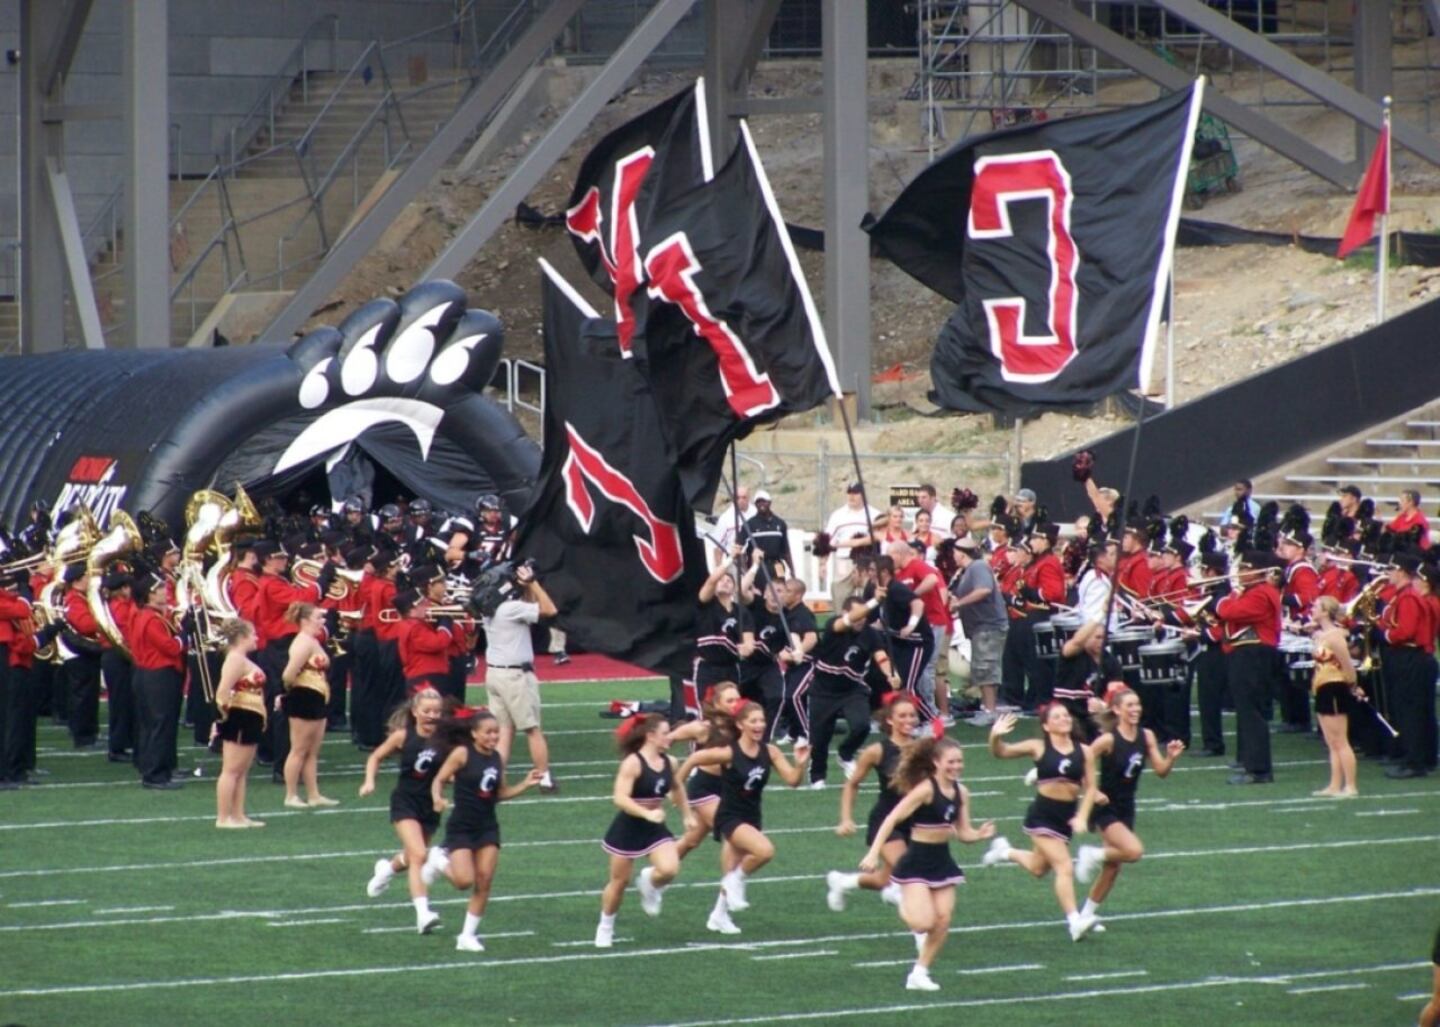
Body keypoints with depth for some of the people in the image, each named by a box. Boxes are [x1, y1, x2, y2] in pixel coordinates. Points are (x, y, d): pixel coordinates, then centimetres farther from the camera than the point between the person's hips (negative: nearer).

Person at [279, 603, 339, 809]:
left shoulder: (313, 641, 16)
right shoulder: (304, 642, -16)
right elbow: (289, 675, -25)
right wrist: (290, 691, -8)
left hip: (316, 700, 10)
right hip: (304, 699, -10)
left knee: (313, 752, 13)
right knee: (299, 750, -3)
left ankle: (314, 795, 17)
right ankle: (291, 796, 2)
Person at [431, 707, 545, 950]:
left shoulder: (498, 759, 5)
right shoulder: (462, 754, -11)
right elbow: (439, 780, -7)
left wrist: (526, 784, 2)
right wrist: (437, 799, -27)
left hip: (487, 827, 5)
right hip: (461, 827, -5)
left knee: (484, 882, -2)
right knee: (464, 880, -14)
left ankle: (468, 935, 9)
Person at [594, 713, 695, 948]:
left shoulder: (669, 762, -1)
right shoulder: (633, 763, -20)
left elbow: (676, 788, 21)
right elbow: (620, 798, -28)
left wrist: (687, 815, 24)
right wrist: (646, 814, -39)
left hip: (655, 828, 5)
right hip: (628, 828, -5)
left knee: (670, 870, -19)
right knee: (619, 882, 7)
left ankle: (650, 883, 16)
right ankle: (605, 927, 29)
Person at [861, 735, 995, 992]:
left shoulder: (961, 792, 3)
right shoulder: (926, 789, -18)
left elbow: (963, 832, 10)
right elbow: (892, 819, -20)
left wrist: (980, 834, -13)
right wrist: (873, 854, -26)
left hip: (942, 861, 7)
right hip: (917, 862, -7)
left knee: (943, 921, 0)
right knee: (925, 923, -16)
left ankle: (919, 973, 12)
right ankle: (905, 906, 18)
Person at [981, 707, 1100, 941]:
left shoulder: (1083, 752, 0)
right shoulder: (1039, 748, -6)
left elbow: (1090, 788, 3)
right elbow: (1000, 753, -8)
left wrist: (1082, 817, -10)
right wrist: (995, 737, -30)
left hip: (1068, 816, 5)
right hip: (1042, 815, -5)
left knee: (1039, 868, 22)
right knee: (1064, 867, -16)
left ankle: (1006, 852, 50)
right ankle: (1075, 921, -15)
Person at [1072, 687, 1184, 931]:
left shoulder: (1146, 736, -1)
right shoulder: (1109, 739, -19)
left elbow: (1161, 771, 1)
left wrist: (1171, 757, -18)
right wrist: (1092, 792, -22)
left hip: (1126, 808, 6)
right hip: (1105, 808, -6)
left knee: (1113, 867, 11)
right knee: (1134, 851, -24)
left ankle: (1088, 912, 26)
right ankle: (1092, 855, 2)